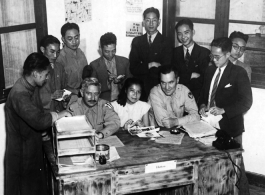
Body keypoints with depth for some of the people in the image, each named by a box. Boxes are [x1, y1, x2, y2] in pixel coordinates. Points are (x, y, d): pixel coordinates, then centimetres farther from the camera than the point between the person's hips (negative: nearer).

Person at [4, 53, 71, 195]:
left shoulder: (32, 87, 2)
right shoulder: (19, 94, -28)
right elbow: (39, 121, -36)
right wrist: (57, 115, -21)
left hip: (33, 145, 9)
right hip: (22, 152, -9)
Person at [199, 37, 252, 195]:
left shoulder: (239, 73, -10)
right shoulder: (210, 70, 9)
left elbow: (246, 102, -15)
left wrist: (223, 110, -24)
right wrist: (202, 105, -2)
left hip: (230, 126, -5)